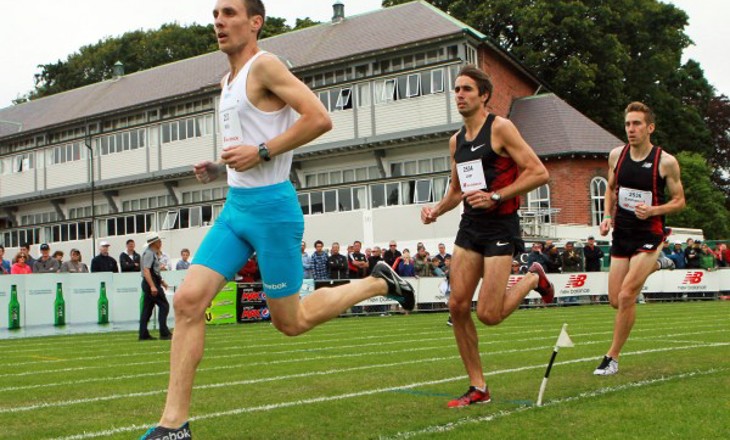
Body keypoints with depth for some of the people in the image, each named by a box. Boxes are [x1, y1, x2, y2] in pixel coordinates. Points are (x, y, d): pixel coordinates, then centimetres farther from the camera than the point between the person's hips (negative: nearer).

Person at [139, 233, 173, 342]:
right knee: (164, 305, -9)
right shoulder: (149, 253, -13)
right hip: (151, 283, -10)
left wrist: (161, 281, 27)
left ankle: (143, 334, 8)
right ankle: (164, 333, -10)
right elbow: (146, 271, -23)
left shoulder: (153, 253, 18)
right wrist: (152, 286, -29)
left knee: (147, 308, 8)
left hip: (151, 284, 10)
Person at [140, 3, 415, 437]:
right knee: (189, 300, -6)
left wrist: (261, 152, -21)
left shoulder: (264, 66, -11)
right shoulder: (228, 81, 16)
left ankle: (379, 283, 24)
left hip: (270, 206, -8)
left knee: (290, 321, 4)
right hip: (235, 206, 8)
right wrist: (218, 167, 12)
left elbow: (320, 118, -21)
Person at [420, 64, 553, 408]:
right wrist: (437, 210, 5)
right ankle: (478, 388, 10)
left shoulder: (500, 128, -8)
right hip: (469, 226, 7)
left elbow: (539, 173, -14)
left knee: (488, 314, -12)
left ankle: (534, 279, 19)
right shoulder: (456, 141, 13)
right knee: (457, 306, -2)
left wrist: (495, 197, -19)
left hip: (500, 226, -7)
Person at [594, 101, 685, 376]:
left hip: (649, 235, -5)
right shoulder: (616, 155, 1)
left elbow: (679, 201, -3)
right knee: (616, 301, 8)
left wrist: (653, 210, -20)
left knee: (626, 296, -16)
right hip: (621, 234, 5)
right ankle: (652, 267, 37)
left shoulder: (666, 162, -12)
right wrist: (608, 216, 2)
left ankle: (612, 357, -1)